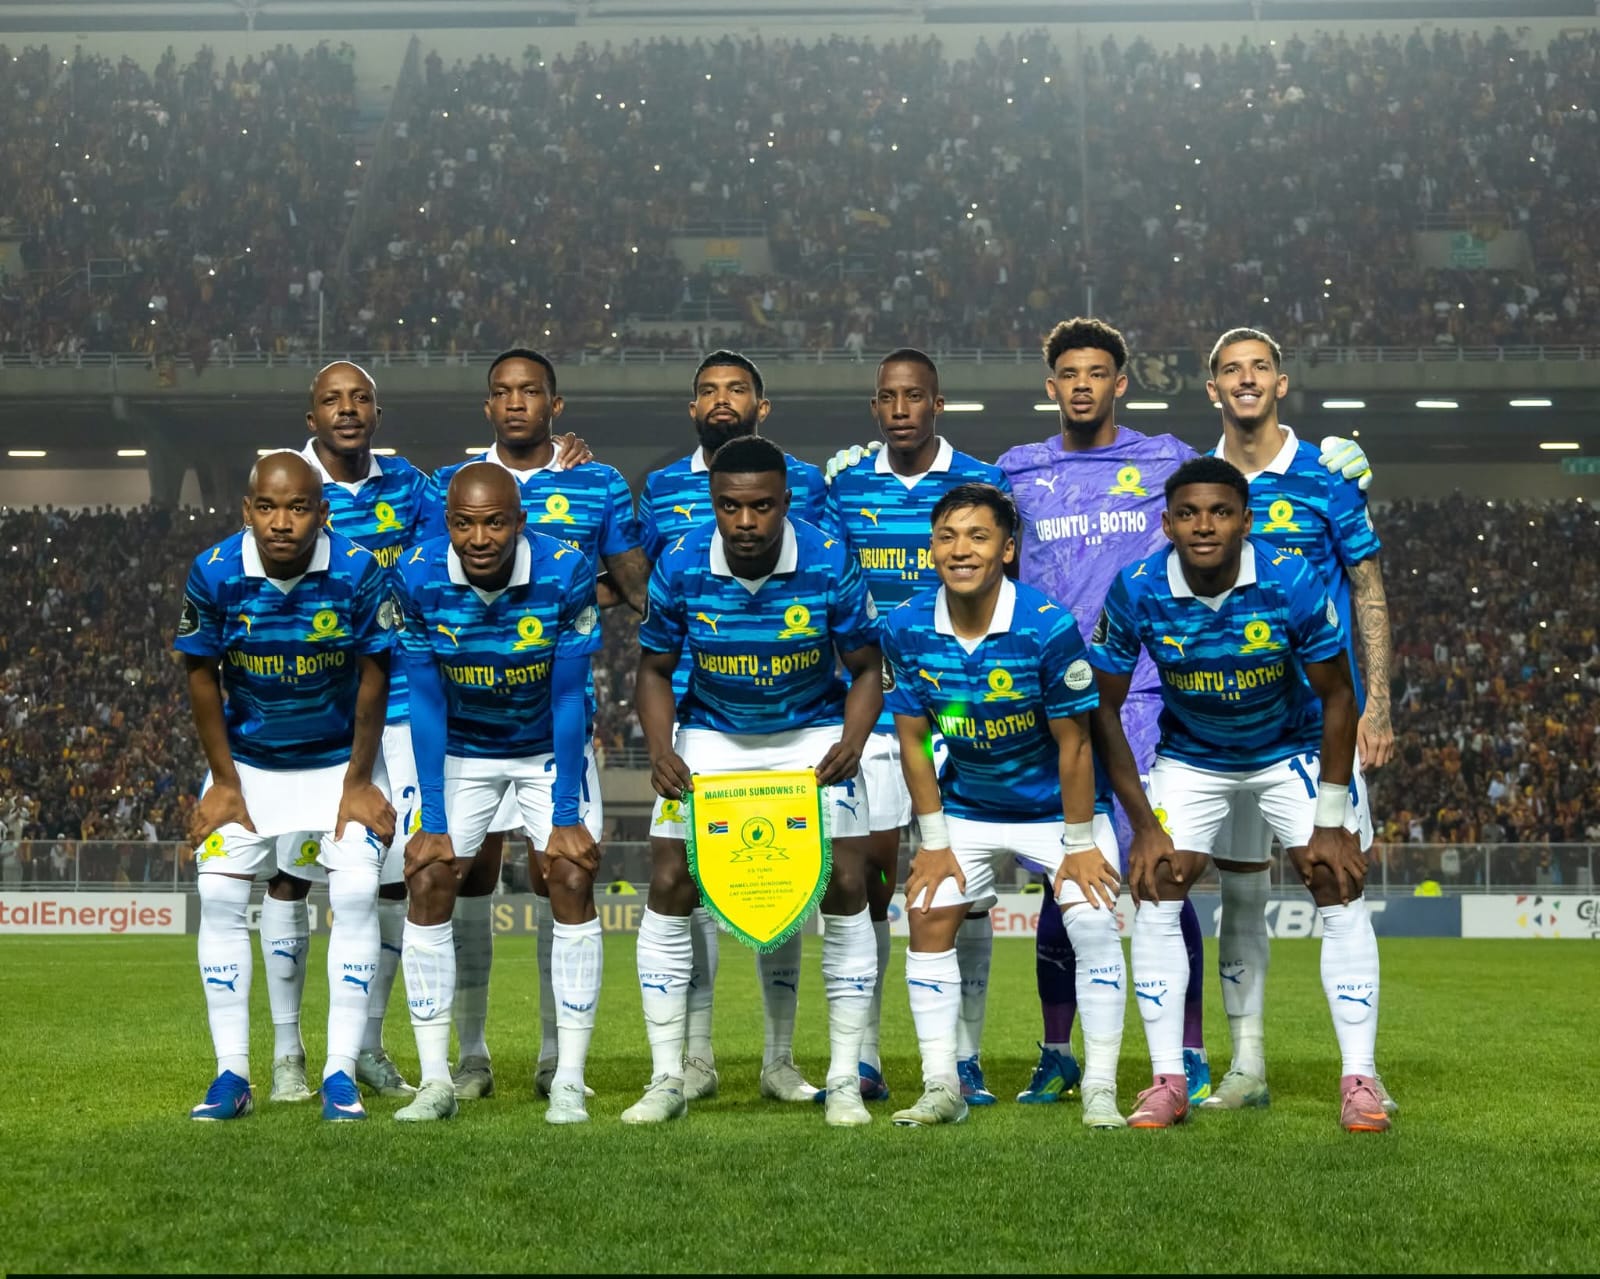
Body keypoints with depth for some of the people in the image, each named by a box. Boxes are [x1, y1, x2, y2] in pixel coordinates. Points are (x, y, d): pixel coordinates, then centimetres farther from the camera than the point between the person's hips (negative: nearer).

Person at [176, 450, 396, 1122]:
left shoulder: (359, 573, -21)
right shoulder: (214, 574, -17)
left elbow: (373, 677, -10)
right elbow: (201, 677, -5)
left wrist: (359, 782, -8)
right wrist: (224, 782, -5)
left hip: (339, 759, -1)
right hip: (246, 759, 2)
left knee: (355, 892, -15)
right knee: (219, 895, -8)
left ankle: (341, 1073, -7)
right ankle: (231, 1075, 0)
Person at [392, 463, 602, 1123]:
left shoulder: (564, 572, -25)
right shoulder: (419, 577, -21)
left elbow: (569, 698, -19)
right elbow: (426, 702, -15)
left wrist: (567, 815, -19)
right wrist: (433, 822, -16)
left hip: (550, 748, -1)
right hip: (460, 751, 1)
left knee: (573, 881, -14)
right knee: (428, 883, -10)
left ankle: (569, 1081, -7)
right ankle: (435, 1081, -3)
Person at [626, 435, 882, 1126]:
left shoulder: (831, 563, -20)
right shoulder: (680, 567, -17)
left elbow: (865, 668, -7)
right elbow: (655, 669, -3)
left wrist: (851, 743, -25)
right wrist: (660, 750, -20)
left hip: (813, 736, -1)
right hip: (711, 736, 1)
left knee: (845, 886, -12)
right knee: (669, 885, -9)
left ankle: (845, 1079, 1)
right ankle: (667, 1079, 2)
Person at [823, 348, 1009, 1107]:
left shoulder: (982, 485, 2)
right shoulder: (846, 490, 8)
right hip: (875, 704, 1)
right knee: (866, 867, -3)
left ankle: (964, 1060, 9)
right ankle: (862, 1058, 4)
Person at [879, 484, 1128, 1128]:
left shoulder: (1048, 626, -25)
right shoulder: (905, 628, -15)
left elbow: (1073, 742, -17)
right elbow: (913, 740, -5)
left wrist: (1079, 843, -14)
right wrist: (933, 842, -4)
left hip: (1055, 804, -3)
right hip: (964, 804, 3)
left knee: (1093, 922, -14)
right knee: (928, 921, -5)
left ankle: (1101, 1090, -5)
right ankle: (941, 1088, 4)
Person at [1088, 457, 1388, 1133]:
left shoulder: (1292, 583, -27)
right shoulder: (1135, 591, -24)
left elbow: (1337, 696, -14)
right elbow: (1104, 707, -12)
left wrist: (1331, 820, -15)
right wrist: (1144, 824, -14)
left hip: (1292, 748, -1)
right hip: (1190, 755, 1)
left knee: (1340, 888, -12)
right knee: (1154, 895, -11)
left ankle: (1358, 1079, -7)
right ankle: (1167, 1081, -3)